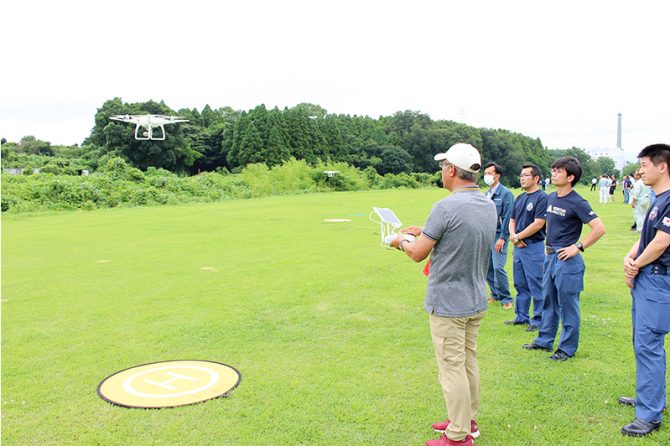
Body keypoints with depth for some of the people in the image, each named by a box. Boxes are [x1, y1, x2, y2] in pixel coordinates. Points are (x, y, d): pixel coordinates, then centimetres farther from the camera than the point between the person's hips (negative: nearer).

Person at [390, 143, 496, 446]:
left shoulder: (446, 207, -23)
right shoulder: (489, 206, 3)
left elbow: (418, 254, -15)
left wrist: (402, 241, 6)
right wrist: (422, 231, 19)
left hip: (448, 304, -8)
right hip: (477, 300, 8)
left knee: (452, 368, 3)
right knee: (469, 362, 20)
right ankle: (467, 421, 36)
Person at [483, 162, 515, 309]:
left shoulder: (506, 194, -8)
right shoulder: (486, 194, 12)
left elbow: (507, 217, -12)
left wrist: (502, 238, -16)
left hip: (498, 236, -7)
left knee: (498, 268, -9)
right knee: (487, 267, 10)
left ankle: (506, 299, 5)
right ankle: (495, 295, 25)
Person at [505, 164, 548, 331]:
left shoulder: (542, 198, -11)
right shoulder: (519, 198, 14)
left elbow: (538, 224, -17)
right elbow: (512, 220, 17)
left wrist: (518, 237, -11)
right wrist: (513, 236, -3)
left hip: (534, 247, -8)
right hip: (518, 247, 8)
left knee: (536, 286, -1)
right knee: (520, 285, 15)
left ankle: (538, 319, 10)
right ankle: (522, 316, 26)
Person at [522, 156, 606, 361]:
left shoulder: (577, 203, -15)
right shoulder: (551, 198, 9)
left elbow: (599, 228, -20)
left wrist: (578, 247, -19)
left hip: (566, 258, -8)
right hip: (550, 256, 8)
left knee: (567, 305, 3)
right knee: (548, 301, 17)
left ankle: (567, 348, 15)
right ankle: (544, 341, 29)